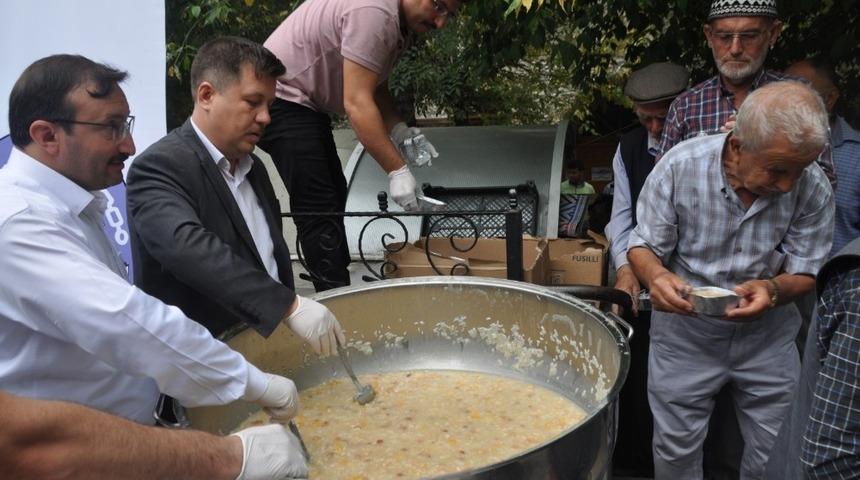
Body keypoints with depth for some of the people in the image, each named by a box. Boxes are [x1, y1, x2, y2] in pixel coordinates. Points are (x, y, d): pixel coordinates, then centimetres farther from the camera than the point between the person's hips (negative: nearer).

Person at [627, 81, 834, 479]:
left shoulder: (814, 189, -17)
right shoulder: (680, 166, -21)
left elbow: (805, 273, -7)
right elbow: (642, 246, -12)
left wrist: (773, 289, -30)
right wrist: (656, 275, -35)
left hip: (767, 338, 2)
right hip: (685, 331, -1)